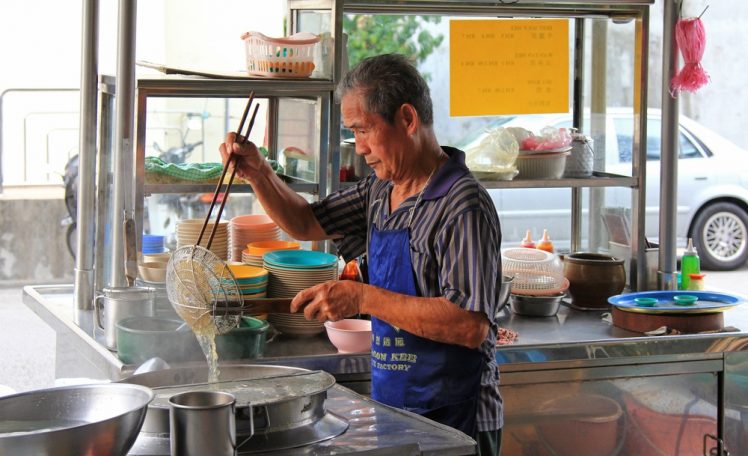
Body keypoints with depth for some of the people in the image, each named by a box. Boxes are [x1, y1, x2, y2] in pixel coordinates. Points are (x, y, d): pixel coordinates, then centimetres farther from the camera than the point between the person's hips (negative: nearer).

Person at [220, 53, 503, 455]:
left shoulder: (464, 206, -20)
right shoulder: (379, 192, 8)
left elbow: (472, 326, -27)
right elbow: (306, 225, 22)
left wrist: (364, 298, -26)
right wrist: (258, 175, 3)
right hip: (392, 408, 8)